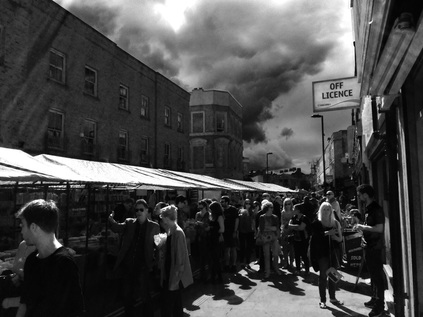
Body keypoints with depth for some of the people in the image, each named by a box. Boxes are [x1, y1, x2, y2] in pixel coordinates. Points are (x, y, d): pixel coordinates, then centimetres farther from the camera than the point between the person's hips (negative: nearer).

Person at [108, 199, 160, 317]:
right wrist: (111, 220, -27)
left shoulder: (154, 226, 0)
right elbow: (117, 228, -7)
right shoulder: (129, 223, 7)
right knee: (128, 295, 15)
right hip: (128, 266, 3)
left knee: (146, 296, 5)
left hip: (143, 267, -3)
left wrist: (154, 258, -14)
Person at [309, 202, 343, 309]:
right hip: (321, 253, -4)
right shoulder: (316, 223, -5)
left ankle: (333, 297, 25)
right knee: (323, 275, -2)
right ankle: (322, 300, 7)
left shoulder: (335, 223, 7)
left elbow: (340, 238, 7)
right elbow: (314, 236, -19)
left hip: (332, 252, 4)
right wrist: (327, 233, -28)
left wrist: (335, 237, -14)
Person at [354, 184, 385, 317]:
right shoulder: (368, 209, 11)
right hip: (369, 246, 9)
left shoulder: (376, 209, -17)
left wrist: (363, 227, -19)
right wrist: (364, 235, 5)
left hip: (375, 247, -9)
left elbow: (379, 228, -25)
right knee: (373, 274, 18)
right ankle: (375, 299, 30)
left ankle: (380, 305, 7)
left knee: (377, 275, -1)